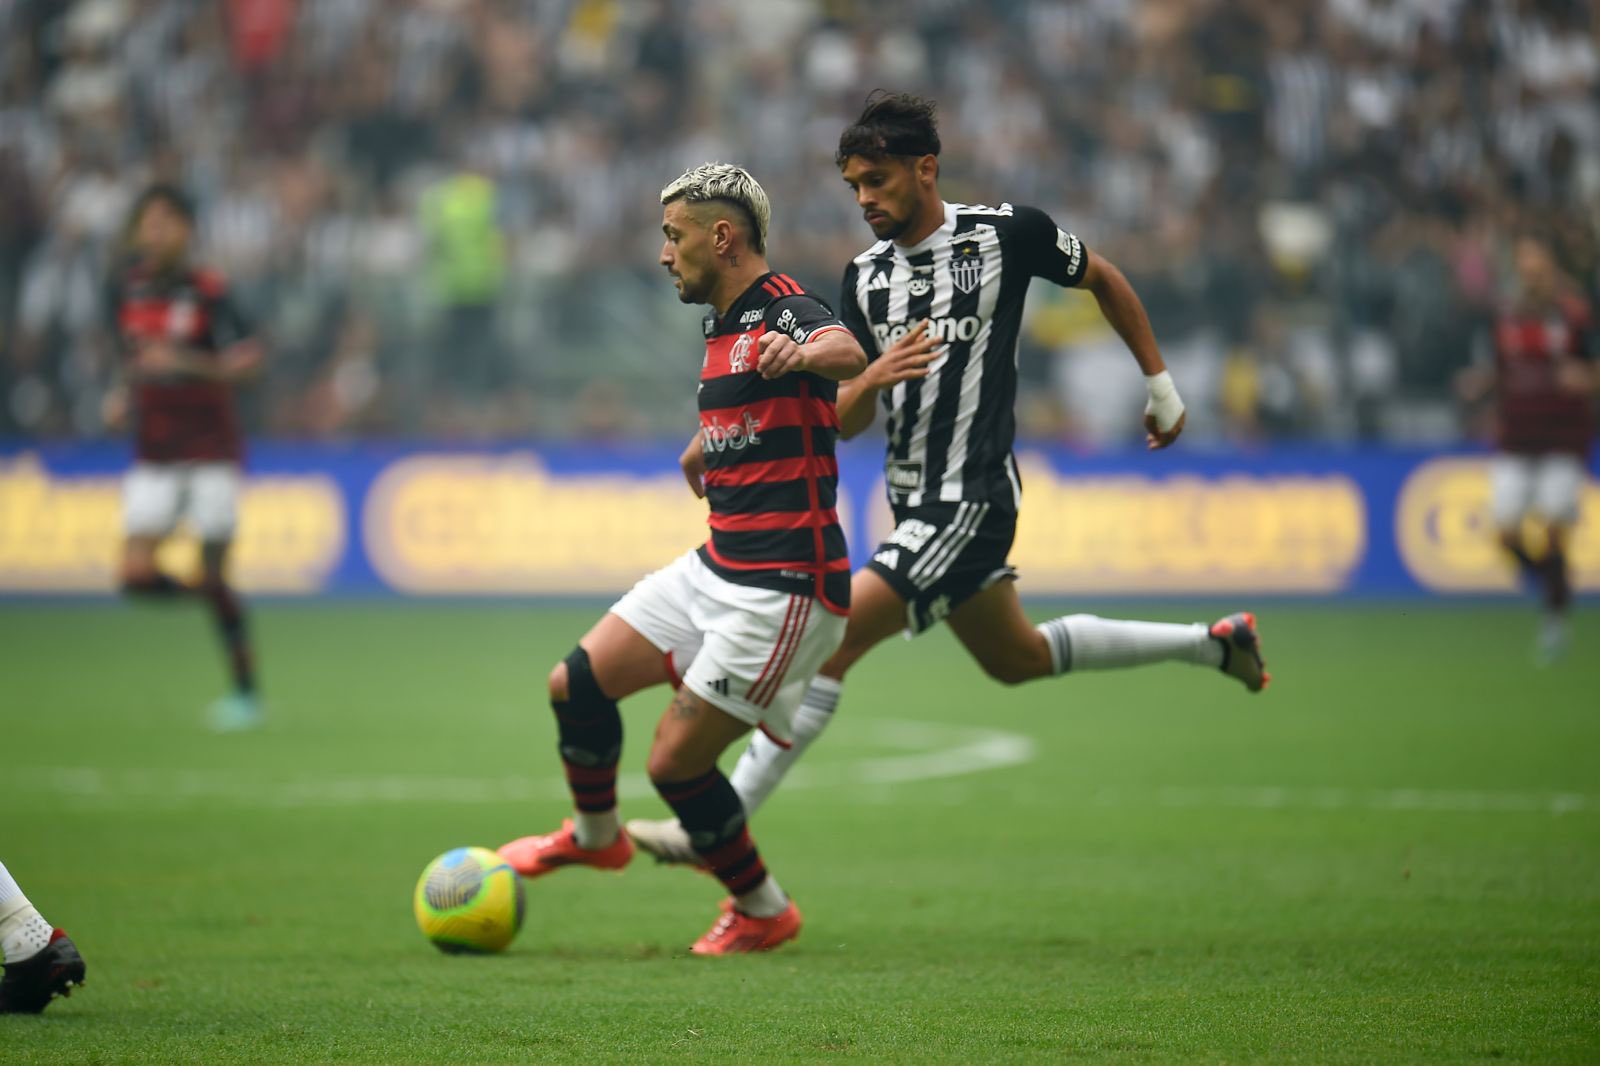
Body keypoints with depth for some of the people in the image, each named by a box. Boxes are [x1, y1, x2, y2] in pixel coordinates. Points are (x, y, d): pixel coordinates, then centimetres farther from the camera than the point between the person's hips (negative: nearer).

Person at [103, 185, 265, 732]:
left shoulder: (206, 292, -10)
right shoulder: (126, 287, 6)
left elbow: (248, 361, -14)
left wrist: (186, 363, -26)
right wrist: (124, 395, 5)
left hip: (210, 450, -4)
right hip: (154, 456, 4)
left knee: (214, 578, -3)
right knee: (137, 575, -11)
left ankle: (245, 692, 9)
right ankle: (211, 593, 18)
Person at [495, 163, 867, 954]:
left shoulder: (783, 310, -16)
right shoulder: (723, 326, 15)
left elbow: (848, 355, -41)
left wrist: (805, 354, -61)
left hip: (783, 591, -9)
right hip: (716, 570, 9)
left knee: (676, 762, -7)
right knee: (576, 683, 8)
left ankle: (763, 910, 15)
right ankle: (594, 835, 35)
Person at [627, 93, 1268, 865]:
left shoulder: (1007, 234, -10)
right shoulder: (864, 278, 5)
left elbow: (1102, 280, 9)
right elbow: (844, 422, 4)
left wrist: (1160, 382, 14)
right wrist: (871, 380, -19)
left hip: (970, 501, -8)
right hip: (911, 502, 8)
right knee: (1018, 659, 24)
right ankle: (1213, 644, 40)